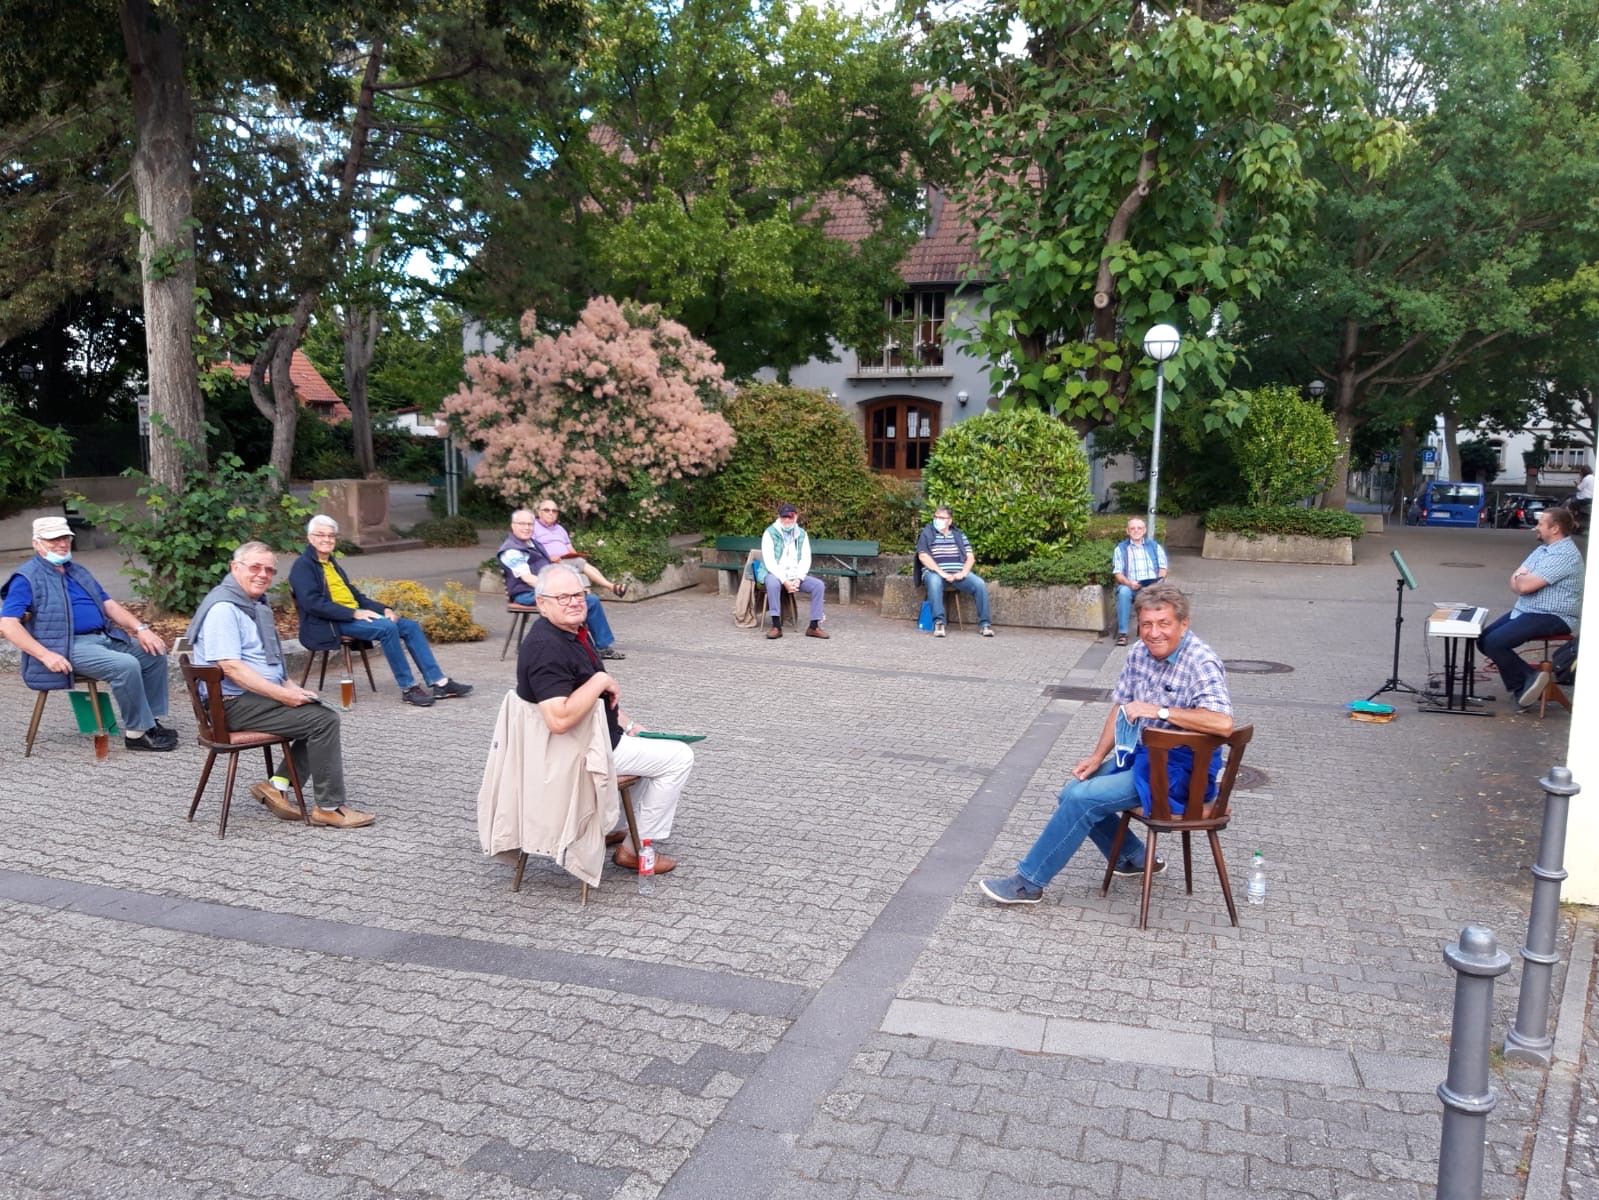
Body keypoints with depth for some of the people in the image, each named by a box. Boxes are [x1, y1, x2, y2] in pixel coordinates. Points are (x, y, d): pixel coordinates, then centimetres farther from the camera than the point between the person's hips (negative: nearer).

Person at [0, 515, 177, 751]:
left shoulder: (79, 572, 22)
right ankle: (137, 733, -19)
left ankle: (151, 721, 2)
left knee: (154, 653, -4)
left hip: (104, 638, 8)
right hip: (68, 647, -8)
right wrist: (45, 655, -24)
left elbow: (109, 605, 19)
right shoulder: (27, 578, -2)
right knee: (126, 665, -29)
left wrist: (141, 629, 1)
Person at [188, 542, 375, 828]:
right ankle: (329, 808, -11)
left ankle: (277, 786, 2)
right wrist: (282, 694, -23)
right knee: (323, 721, -18)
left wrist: (290, 687, 9)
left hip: (261, 695, 10)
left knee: (324, 714, 2)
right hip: (236, 703, -10)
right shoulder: (223, 608, -15)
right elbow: (231, 668, -24)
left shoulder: (256, 604, 18)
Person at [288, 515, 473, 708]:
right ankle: (408, 688, -24)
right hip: (330, 623, -9)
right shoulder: (302, 566, -4)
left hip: (353, 614, 9)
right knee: (387, 627, -30)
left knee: (410, 626, -6)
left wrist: (384, 609, 6)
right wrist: (354, 613, -23)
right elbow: (312, 603, -17)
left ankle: (439, 682, -12)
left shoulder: (331, 563, 22)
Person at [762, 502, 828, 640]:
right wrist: (784, 581, -23)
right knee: (773, 583, -38)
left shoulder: (801, 534, 7)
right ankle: (776, 626, -34)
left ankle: (814, 626, -14)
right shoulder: (770, 533, -6)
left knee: (818, 585, -18)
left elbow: (806, 559, 2)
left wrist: (798, 579, -15)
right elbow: (769, 561, -14)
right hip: (775, 574, -4)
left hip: (796, 576, 4)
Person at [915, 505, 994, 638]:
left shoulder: (959, 535, 18)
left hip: (958, 574, 3)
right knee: (934, 582, -39)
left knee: (980, 583, -23)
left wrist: (963, 572, -9)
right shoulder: (927, 534, 8)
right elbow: (923, 556, -5)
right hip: (935, 572, -3)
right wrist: (942, 573, -16)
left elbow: (970, 557, 12)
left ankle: (984, 623, -17)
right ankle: (938, 622, -40)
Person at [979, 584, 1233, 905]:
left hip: (1176, 769, -9)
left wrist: (1159, 711, -34)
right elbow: (1120, 706, 13)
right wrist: (1097, 756, 4)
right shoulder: (1140, 652, 1)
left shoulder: (1201, 663, -22)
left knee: (1081, 799, -18)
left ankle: (1029, 883, -6)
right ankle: (1134, 858, 24)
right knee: (1071, 794, 6)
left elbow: (1223, 723, -37)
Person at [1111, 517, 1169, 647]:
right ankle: (1122, 632, -32)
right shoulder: (1120, 548, 12)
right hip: (1130, 586, -1)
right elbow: (1118, 574, 3)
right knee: (1124, 591, -36)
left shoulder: (1155, 546, 18)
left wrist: (1158, 581, -13)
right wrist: (1129, 583, -18)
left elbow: (1163, 569, 10)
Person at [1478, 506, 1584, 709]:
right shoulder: (1542, 549, 13)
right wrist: (1523, 579, -12)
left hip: (1553, 618, -10)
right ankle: (1522, 684, 2)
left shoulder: (1564, 555, -19)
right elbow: (1515, 582, 11)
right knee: (1483, 639, 0)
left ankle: (1528, 679, -4)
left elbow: (1525, 585, -24)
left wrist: (1520, 579, -1)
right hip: (1527, 611, 10)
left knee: (1494, 643, -22)